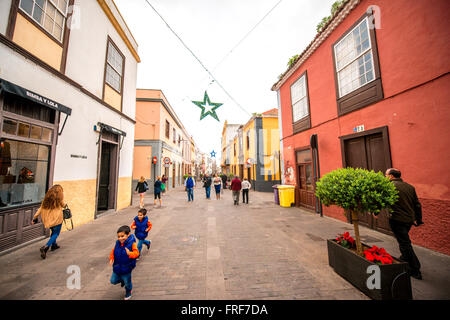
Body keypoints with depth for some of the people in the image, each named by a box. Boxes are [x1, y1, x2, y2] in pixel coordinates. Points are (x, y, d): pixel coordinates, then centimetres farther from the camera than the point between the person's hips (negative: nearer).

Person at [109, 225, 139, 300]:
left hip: (126, 269, -5)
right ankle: (122, 280, 44)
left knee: (127, 283, 13)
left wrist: (130, 254, -46)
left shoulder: (132, 243, -24)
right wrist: (111, 258, -9)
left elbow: (136, 252, -27)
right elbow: (113, 251, 7)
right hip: (117, 268, 5)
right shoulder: (117, 243, -7)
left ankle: (128, 292, 45)